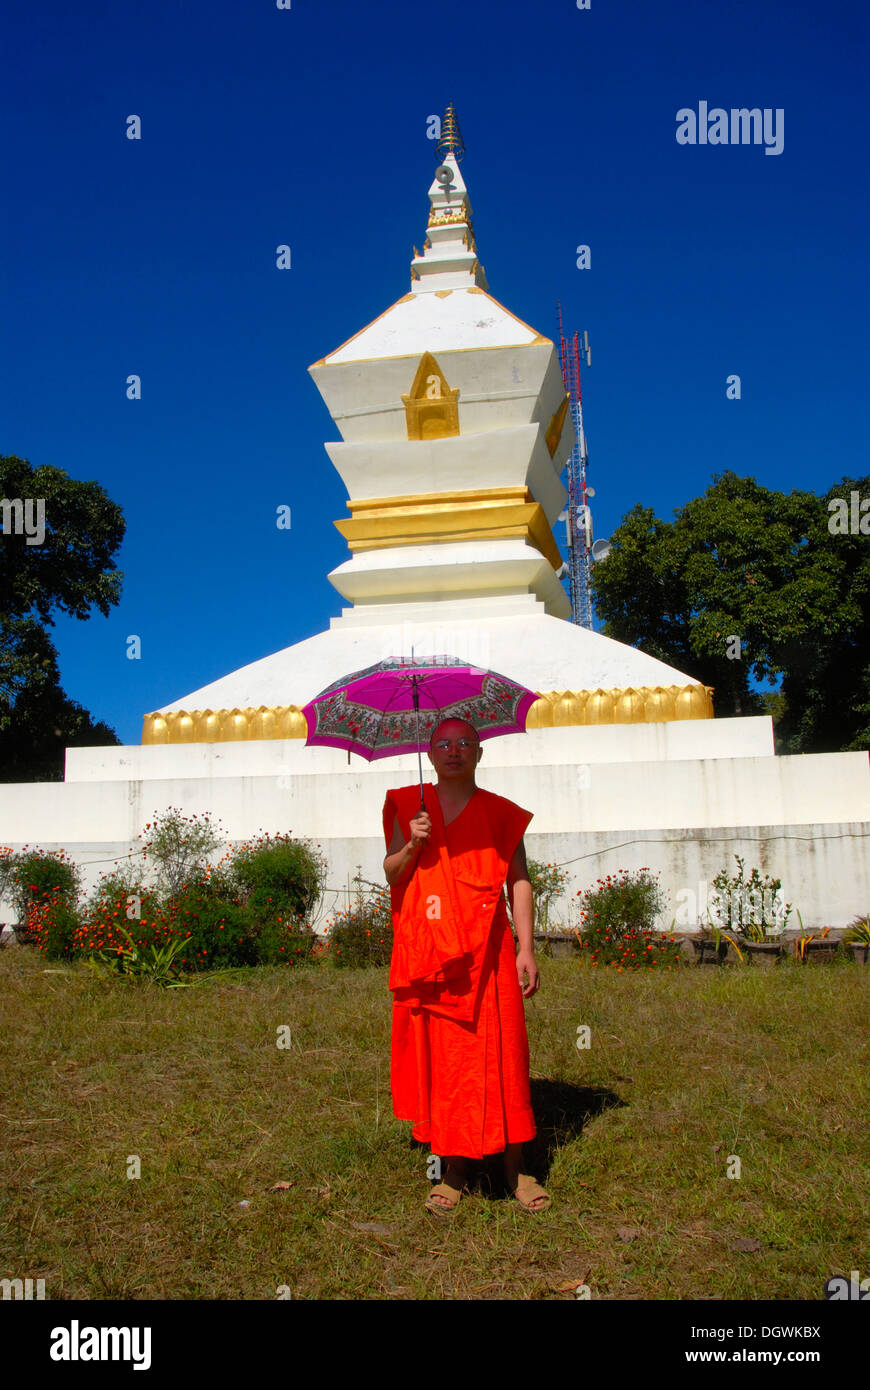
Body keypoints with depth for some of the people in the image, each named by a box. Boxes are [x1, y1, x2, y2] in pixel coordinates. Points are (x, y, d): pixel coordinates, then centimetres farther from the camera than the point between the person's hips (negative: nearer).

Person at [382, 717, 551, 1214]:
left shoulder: (501, 813, 7)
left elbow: (519, 881, 5)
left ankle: (517, 1169, 12)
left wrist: (527, 949, -2)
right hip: (426, 951, 1)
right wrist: (412, 846, -11)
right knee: (440, 1058, 3)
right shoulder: (409, 806, 10)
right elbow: (391, 874, 9)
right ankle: (454, 1172, 16)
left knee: (500, 1055, -1)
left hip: (487, 953, -1)